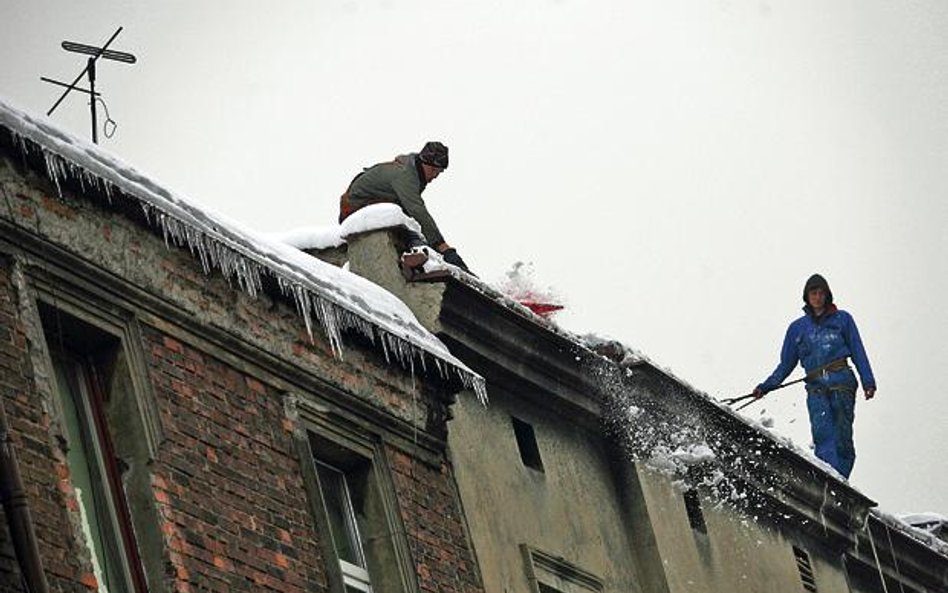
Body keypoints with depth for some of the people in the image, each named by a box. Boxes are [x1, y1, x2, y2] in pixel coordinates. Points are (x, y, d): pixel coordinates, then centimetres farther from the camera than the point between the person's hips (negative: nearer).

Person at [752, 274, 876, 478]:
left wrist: (868, 382, 2)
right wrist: (766, 386, 13)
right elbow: (787, 363, 23)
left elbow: (858, 352, 12)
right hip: (816, 387, 1)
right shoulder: (798, 328, 19)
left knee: (843, 436, -10)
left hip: (842, 381, -1)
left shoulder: (842, 319, 14)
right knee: (823, 432, -19)